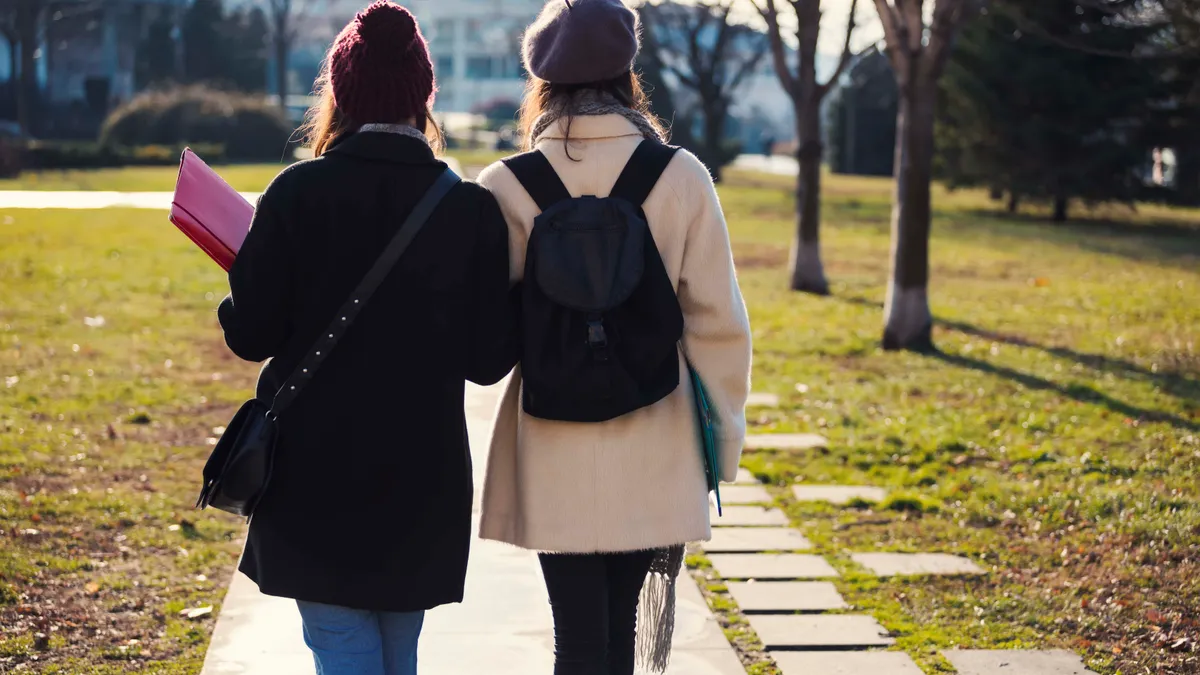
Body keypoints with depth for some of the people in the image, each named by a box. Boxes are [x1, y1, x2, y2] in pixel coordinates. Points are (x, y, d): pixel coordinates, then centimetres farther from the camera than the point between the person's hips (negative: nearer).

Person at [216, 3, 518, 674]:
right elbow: (488, 360, -5)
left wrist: (243, 277, 12)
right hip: (423, 479, 3)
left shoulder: (297, 194, -10)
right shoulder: (472, 209, -5)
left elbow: (251, 335, -8)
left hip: (317, 476, -2)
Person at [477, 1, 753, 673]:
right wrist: (718, 446, 7)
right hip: (653, 454, 1)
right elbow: (718, 321, -3)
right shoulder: (681, 177, -6)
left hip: (555, 455, -1)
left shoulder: (507, 187, -8)